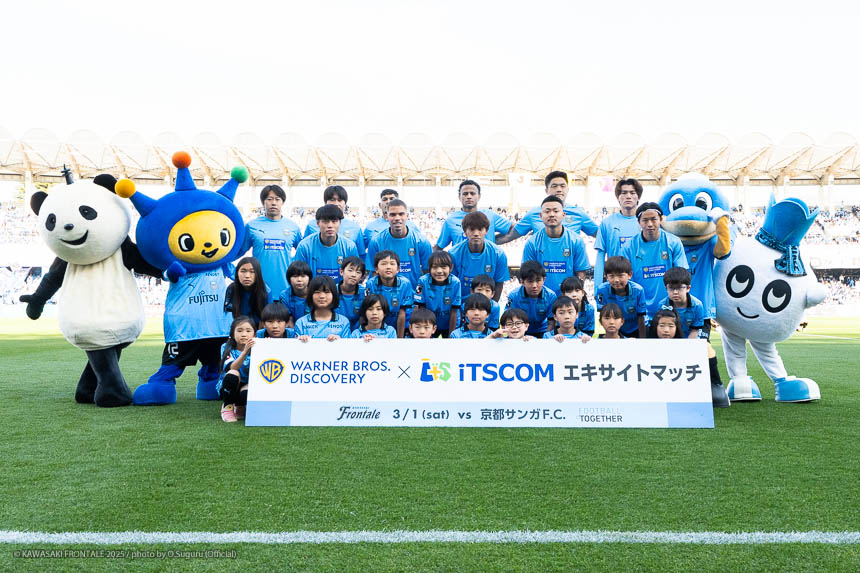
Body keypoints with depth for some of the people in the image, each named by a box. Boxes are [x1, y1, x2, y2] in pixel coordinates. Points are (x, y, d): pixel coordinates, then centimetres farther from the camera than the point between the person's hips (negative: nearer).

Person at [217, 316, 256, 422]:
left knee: (248, 393, -35)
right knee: (233, 374, -32)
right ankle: (227, 408, -11)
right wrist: (245, 352, -43)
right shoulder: (226, 348, -9)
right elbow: (232, 368, -28)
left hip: (247, 386, 1)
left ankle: (240, 408, 3)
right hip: (228, 389, -1)